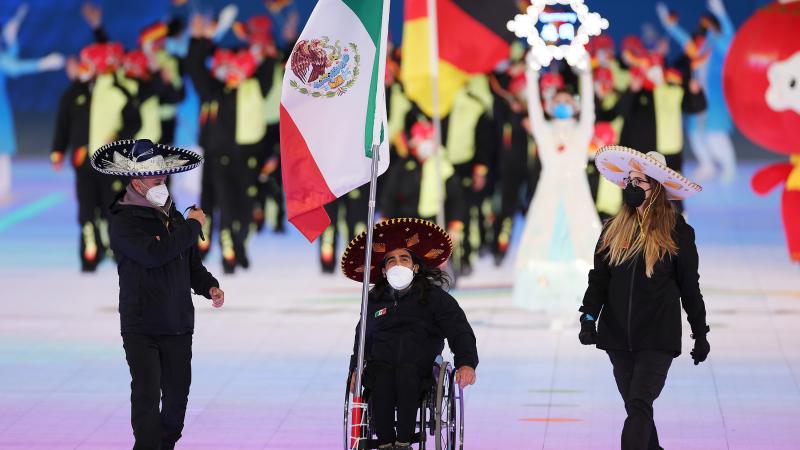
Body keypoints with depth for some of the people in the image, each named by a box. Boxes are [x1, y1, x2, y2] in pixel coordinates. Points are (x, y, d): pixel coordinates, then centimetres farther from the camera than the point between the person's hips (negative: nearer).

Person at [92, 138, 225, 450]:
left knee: (177, 395, 11)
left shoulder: (173, 217, 13)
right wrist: (192, 226, -14)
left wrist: (210, 287, 1)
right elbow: (153, 254, -26)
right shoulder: (123, 222, -10)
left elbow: (192, 263, 22)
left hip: (178, 327, 6)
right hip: (141, 329, -6)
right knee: (147, 397, -13)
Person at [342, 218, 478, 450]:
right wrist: (355, 369, 14)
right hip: (380, 367, 2)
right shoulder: (374, 301, 19)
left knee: (406, 373, -38)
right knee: (382, 379, -35)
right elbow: (362, 339, 31)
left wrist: (467, 363, -18)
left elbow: (460, 332, 1)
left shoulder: (435, 298, 9)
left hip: (419, 371, -2)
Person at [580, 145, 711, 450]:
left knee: (639, 406, -14)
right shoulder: (615, 229, 6)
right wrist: (588, 317, -6)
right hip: (618, 334, 4)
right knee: (636, 408, 10)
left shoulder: (677, 232, -3)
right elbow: (599, 277, 7)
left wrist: (701, 334, 6)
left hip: (657, 337, -4)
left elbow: (690, 287, 3)